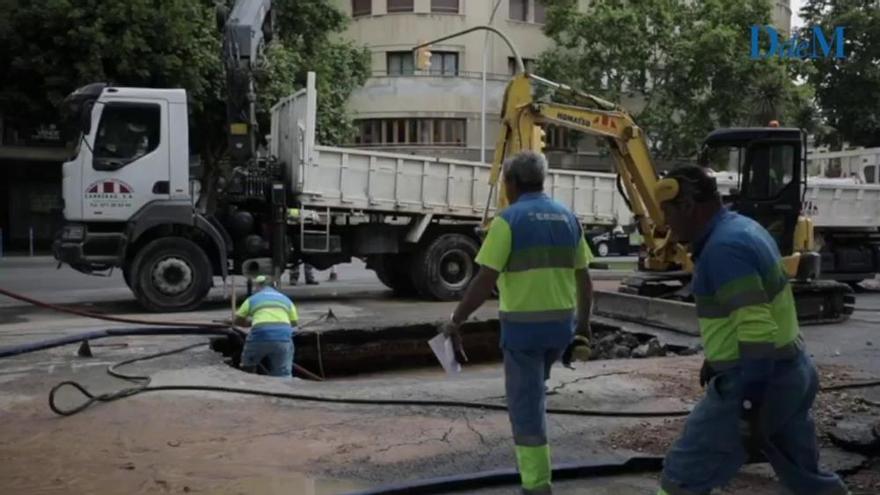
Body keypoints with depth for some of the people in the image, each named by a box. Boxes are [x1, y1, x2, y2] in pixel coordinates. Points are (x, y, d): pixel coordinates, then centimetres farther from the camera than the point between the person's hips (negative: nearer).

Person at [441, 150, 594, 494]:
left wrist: (455, 321, -9)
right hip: (561, 323, 6)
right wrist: (584, 322, 23)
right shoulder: (568, 218, 7)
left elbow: (485, 281, -17)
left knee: (526, 403, 3)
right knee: (532, 391, 28)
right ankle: (531, 465, 38)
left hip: (523, 324, -6)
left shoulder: (509, 220, -10)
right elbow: (584, 279, 12)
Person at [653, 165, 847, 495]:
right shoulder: (742, 227, 10)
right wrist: (716, 357, 28)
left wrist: (752, 407, -25)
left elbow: (758, 331, -27)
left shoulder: (723, 247, -22)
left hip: (755, 381, -10)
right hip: (791, 370, 10)